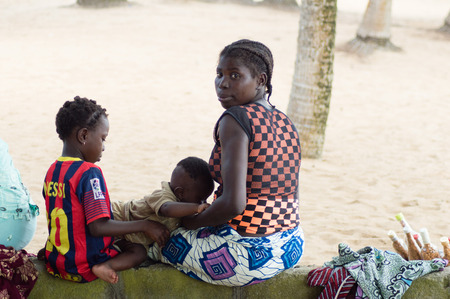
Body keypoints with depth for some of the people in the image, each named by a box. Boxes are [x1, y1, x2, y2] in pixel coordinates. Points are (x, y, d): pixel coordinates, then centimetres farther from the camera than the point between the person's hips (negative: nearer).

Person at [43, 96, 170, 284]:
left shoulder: (52, 171, 5)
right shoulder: (89, 173, -19)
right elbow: (98, 226, -24)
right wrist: (145, 226, -17)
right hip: (83, 267, -8)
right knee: (139, 251, 11)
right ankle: (107, 266, -13)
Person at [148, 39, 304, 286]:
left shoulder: (236, 120, -19)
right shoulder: (286, 124, 5)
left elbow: (233, 203, -26)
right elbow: (291, 196, 13)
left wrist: (191, 222, -8)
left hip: (246, 255, -8)